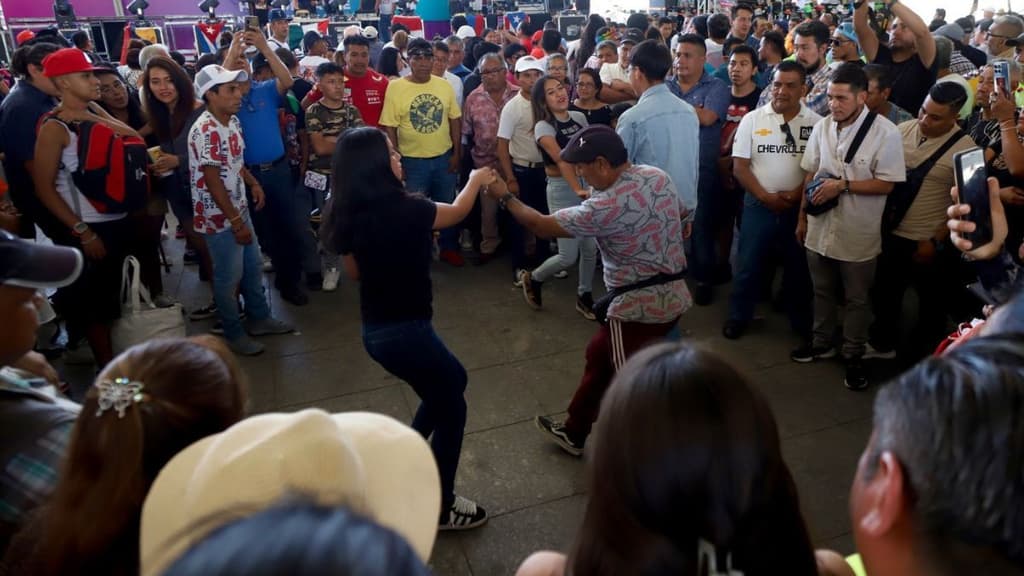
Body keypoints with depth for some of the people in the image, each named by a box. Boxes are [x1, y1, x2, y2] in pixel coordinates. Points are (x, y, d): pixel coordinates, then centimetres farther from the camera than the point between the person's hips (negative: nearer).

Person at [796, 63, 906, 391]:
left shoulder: (885, 133, -15)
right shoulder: (822, 127, -1)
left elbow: (887, 184, -14)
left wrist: (843, 185, -23)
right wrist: (802, 217, 11)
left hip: (858, 233, -4)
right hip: (820, 227, 4)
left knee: (857, 299, 12)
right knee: (822, 291, 20)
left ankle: (853, 356, 28)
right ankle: (821, 343, 39)